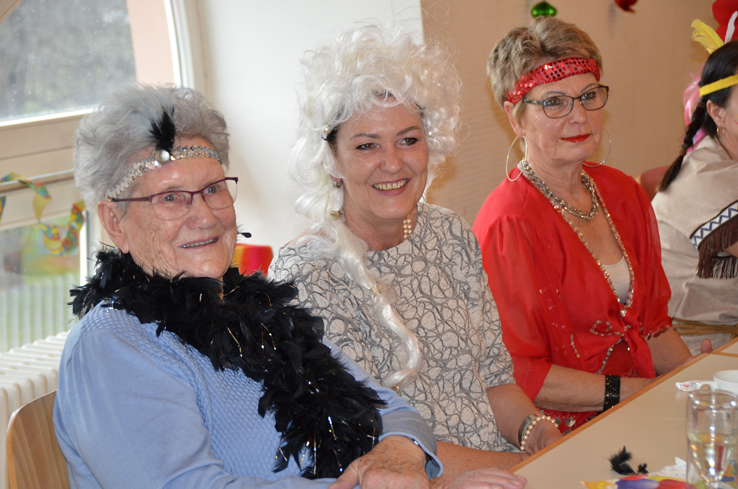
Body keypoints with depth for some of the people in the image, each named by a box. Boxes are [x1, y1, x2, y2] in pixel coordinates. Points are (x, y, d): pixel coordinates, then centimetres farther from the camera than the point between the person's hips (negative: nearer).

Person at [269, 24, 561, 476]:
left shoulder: (451, 236, 7)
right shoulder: (304, 275, -12)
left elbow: (493, 375, 13)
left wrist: (537, 430, -8)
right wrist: (525, 466, -19)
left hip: (502, 462, 6)